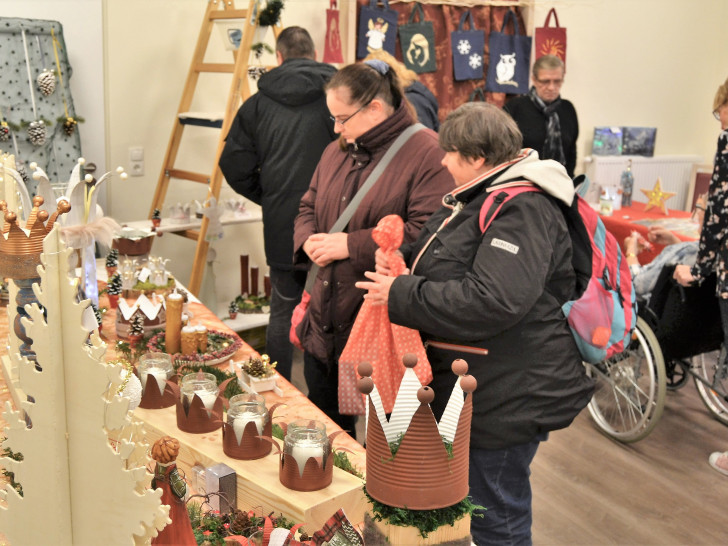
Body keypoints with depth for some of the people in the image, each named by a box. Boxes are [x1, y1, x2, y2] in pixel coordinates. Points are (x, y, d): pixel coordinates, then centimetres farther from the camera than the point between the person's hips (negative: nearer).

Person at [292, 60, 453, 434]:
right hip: (327, 322, 7)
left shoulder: (426, 153, -14)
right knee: (324, 425, 20)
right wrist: (308, 239, -3)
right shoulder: (337, 151, 11)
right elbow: (308, 207, 21)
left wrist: (350, 245, -21)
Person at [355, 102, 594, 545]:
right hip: (482, 390, 10)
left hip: (508, 399, -10)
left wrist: (399, 294, -24)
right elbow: (440, 260, 23)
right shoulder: (479, 197, 11)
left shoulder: (522, 211, -22)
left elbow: (490, 302, -33)